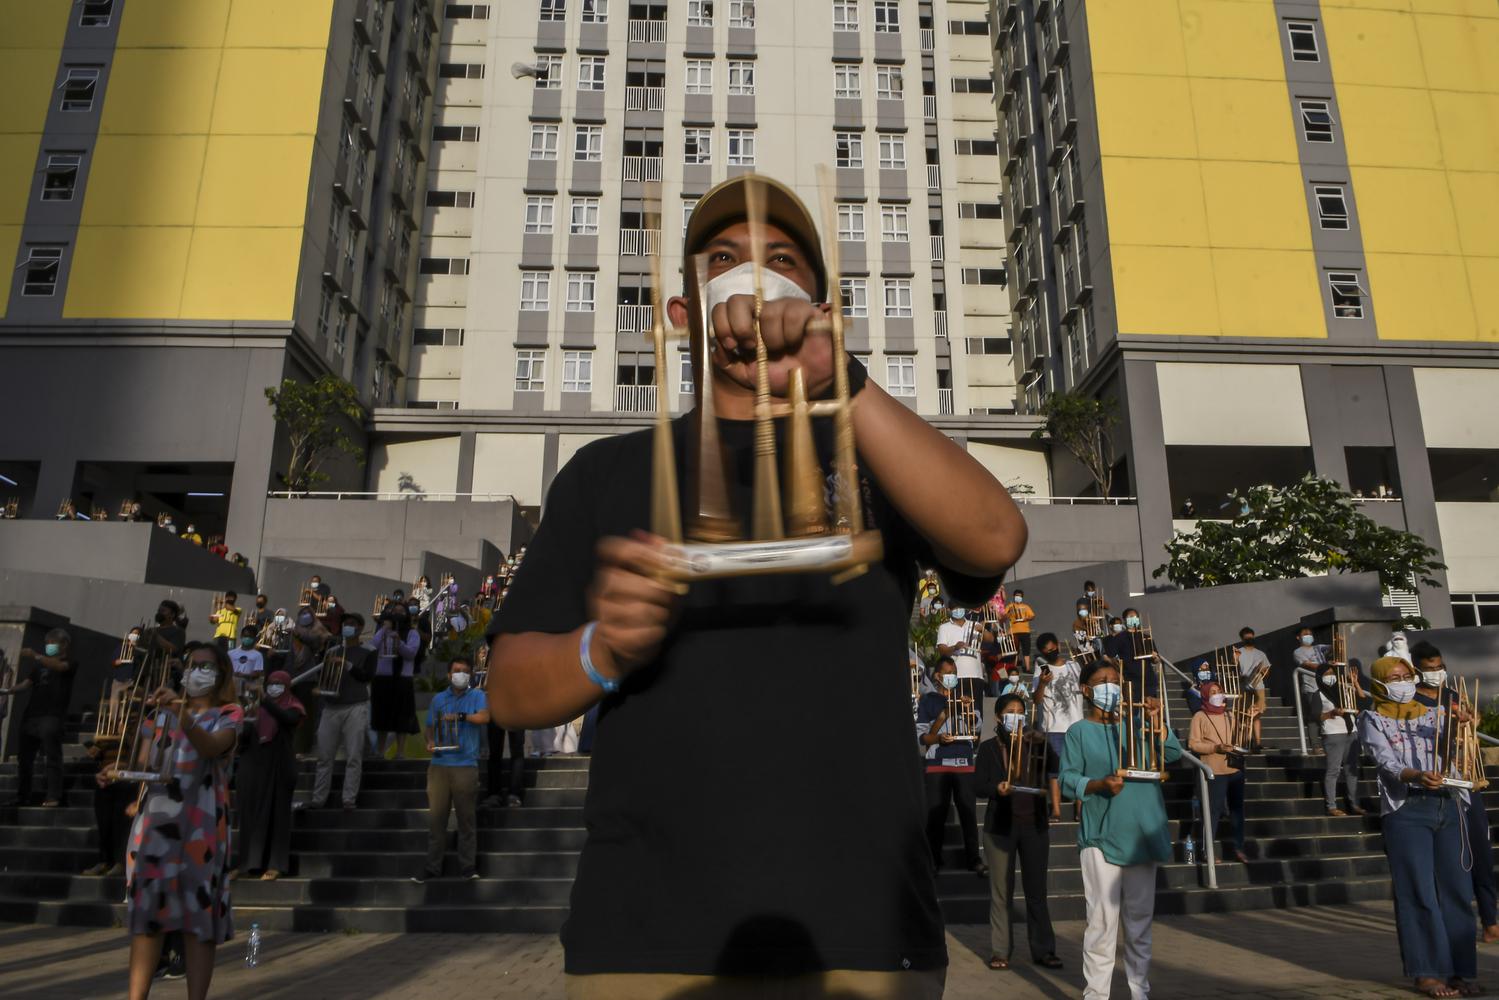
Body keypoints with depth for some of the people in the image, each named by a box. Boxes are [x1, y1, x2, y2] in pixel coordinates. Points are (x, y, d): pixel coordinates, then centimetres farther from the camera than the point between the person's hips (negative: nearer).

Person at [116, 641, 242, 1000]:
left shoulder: (228, 714, 4)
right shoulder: (163, 711, 18)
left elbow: (212, 747, -17)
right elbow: (143, 760, 13)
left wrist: (183, 714, -31)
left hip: (200, 820, -4)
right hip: (155, 816, 4)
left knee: (198, 911, -4)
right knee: (145, 909, 1)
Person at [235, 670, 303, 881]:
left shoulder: (293, 707, -1)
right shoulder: (260, 707, 10)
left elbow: (287, 719, -25)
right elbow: (248, 734, 8)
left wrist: (265, 701, -36)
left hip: (278, 766, -4)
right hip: (254, 765, 4)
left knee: (275, 813, -2)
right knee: (250, 813, 7)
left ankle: (274, 865, -1)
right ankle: (248, 861, 16)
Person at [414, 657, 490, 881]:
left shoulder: (477, 696, 6)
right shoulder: (438, 699, 16)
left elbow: (484, 717, -11)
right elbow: (430, 727, 18)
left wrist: (460, 716, -14)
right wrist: (430, 741, -1)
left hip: (466, 764, -3)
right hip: (439, 764, 3)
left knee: (466, 817, 0)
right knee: (435, 816, 2)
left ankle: (468, 867, 6)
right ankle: (432, 867, 10)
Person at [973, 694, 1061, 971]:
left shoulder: (1033, 744, 8)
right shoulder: (988, 748, 3)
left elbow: (1054, 769, -7)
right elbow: (978, 784, -5)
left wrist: (1043, 744, -22)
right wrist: (997, 788, -25)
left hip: (1034, 825, 2)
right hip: (1001, 826, -1)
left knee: (1037, 890, 6)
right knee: (1001, 892, 3)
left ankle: (1043, 950, 15)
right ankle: (1000, 951, 11)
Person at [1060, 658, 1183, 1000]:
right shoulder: (1079, 732, 1)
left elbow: (1173, 754, 1)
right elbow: (1068, 781, -6)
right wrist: (1101, 784, -23)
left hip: (1142, 835, 4)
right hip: (1101, 837, -4)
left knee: (1140, 921, 13)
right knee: (1103, 922, -7)